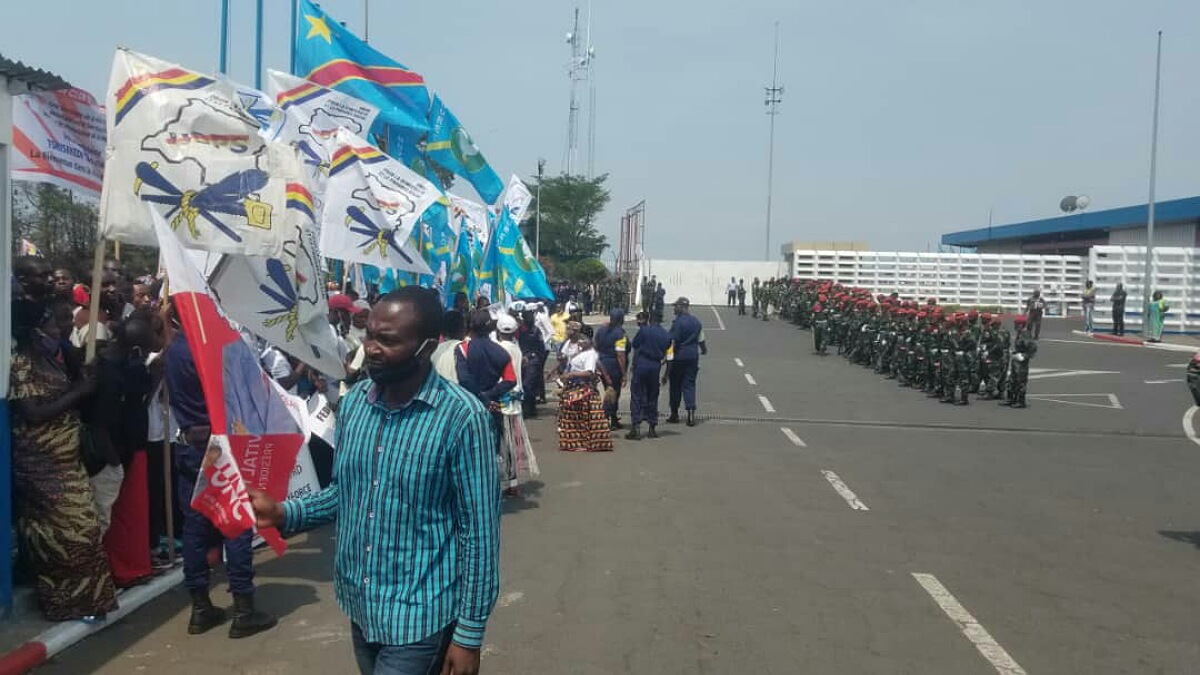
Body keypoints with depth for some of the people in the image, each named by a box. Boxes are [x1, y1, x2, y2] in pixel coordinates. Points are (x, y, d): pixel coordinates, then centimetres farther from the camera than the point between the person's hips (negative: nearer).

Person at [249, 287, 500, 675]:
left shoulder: (461, 417, -19)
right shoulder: (354, 401, -1)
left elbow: (480, 531, -15)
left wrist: (470, 633, -13)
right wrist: (283, 513, -5)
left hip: (419, 616, -6)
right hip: (360, 605, 6)